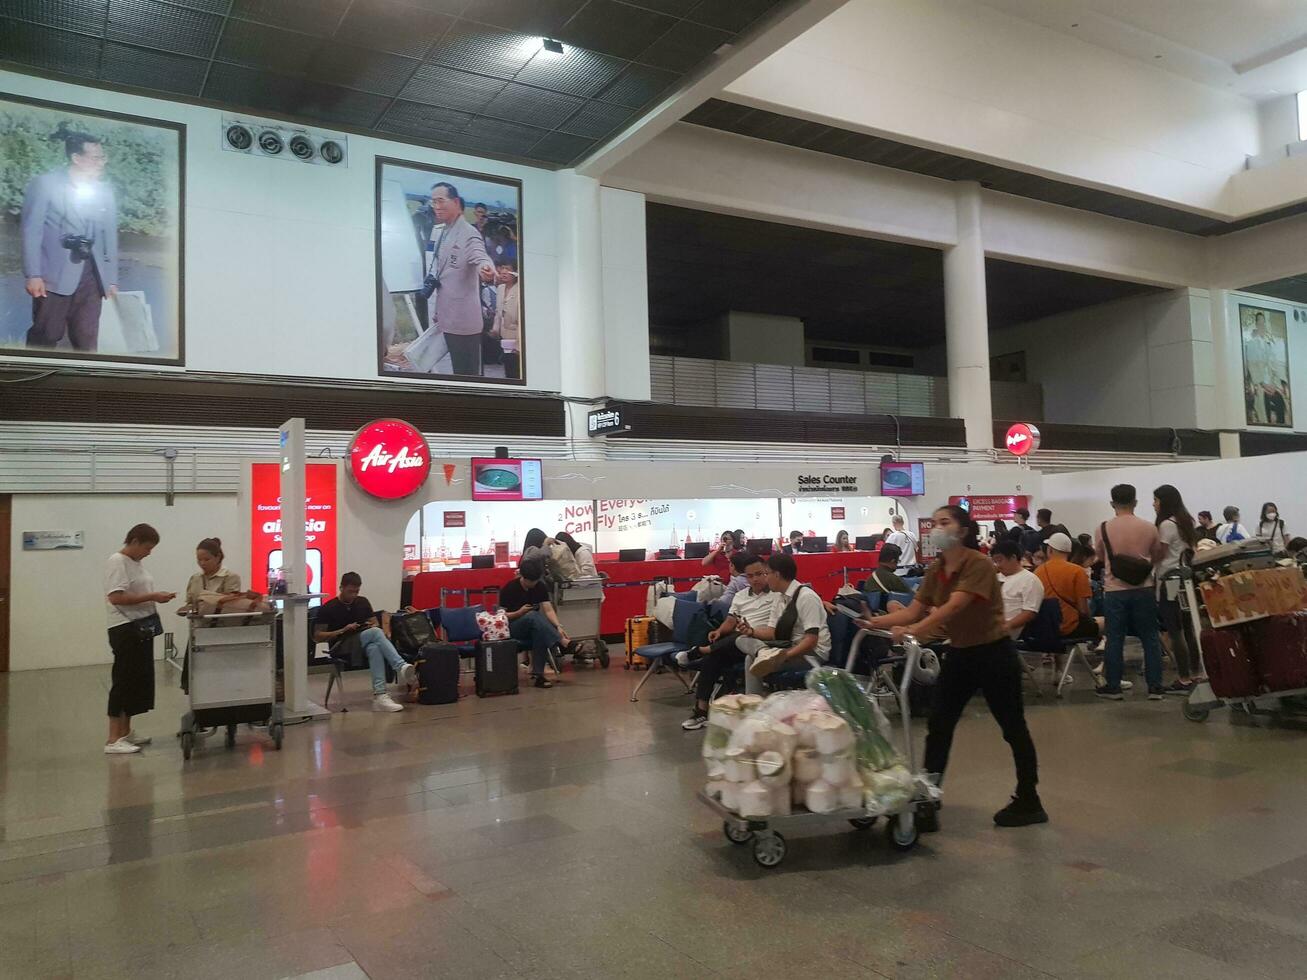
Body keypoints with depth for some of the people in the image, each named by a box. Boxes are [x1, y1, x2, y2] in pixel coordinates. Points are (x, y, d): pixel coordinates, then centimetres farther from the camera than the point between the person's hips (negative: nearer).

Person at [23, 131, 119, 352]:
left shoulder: (106, 190, 12)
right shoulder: (45, 183, 0)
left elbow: (110, 237, 14)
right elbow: (31, 230, -4)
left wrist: (111, 279, 10)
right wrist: (33, 275, -11)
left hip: (92, 277, 4)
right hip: (55, 275, -3)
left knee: (87, 341, 3)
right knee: (45, 338, 2)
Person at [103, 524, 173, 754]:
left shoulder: (135, 562, 15)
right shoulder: (117, 562, -13)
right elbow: (116, 597, -23)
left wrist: (157, 596, 4)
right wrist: (152, 597, -22)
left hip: (142, 628, 9)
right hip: (126, 630, -9)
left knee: (138, 680, 13)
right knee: (124, 682, -6)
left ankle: (125, 733, 23)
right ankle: (113, 740, -1)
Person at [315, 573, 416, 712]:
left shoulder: (362, 602, 13)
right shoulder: (328, 608, 0)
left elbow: (376, 624, 19)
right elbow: (317, 637, -3)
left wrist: (372, 626, -7)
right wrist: (343, 631, -15)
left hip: (364, 644, 4)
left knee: (374, 648, -36)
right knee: (375, 632, -33)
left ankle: (380, 696, -49)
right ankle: (401, 667, -51)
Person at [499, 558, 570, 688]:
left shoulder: (540, 587, -1)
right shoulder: (509, 589, -10)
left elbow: (548, 610, -10)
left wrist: (558, 627, -28)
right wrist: (519, 612, -23)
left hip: (533, 626, 3)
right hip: (512, 627, -3)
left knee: (540, 633, -35)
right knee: (532, 615, -36)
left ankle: (538, 674, -29)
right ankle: (563, 642, -44)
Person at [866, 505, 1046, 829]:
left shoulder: (979, 564, -21)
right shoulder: (935, 570, 3)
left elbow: (953, 607, -33)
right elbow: (913, 610, -3)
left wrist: (911, 631, -42)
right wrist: (877, 621, -19)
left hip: (994, 654, -7)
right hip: (959, 654, 7)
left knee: (1013, 729, 7)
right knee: (938, 728, 2)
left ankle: (1029, 802, 24)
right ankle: (927, 804, 8)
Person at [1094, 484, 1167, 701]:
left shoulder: (1104, 528, -6)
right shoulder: (1149, 527, -3)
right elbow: (1158, 555, 10)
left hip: (1115, 590, -1)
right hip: (1143, 589, 1)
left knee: (1114, 639, 6)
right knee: (1150, 638, 10)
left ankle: (1113, 687, 12)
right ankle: (1155, 687, 12)